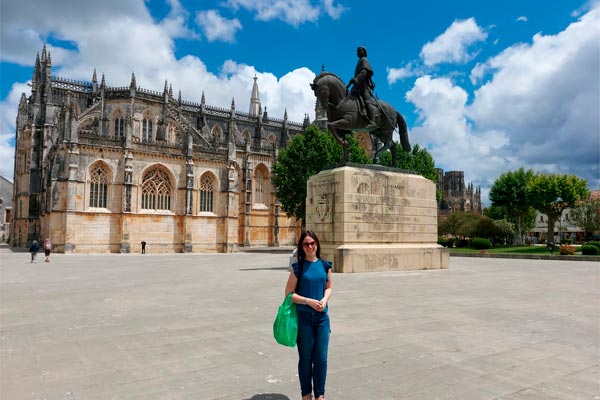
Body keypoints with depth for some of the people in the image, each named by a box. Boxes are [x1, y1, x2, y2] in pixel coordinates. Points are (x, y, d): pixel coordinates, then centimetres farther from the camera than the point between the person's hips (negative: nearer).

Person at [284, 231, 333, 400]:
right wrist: (309, 301, -17)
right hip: (303, 317, -3)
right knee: (305, 358, 9)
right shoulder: (298, 267, -7)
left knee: (321, 358, 7)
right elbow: (289, 293, -6)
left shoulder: (325, 265, 3)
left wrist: (324, 300, -7)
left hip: (322, 317, 3)